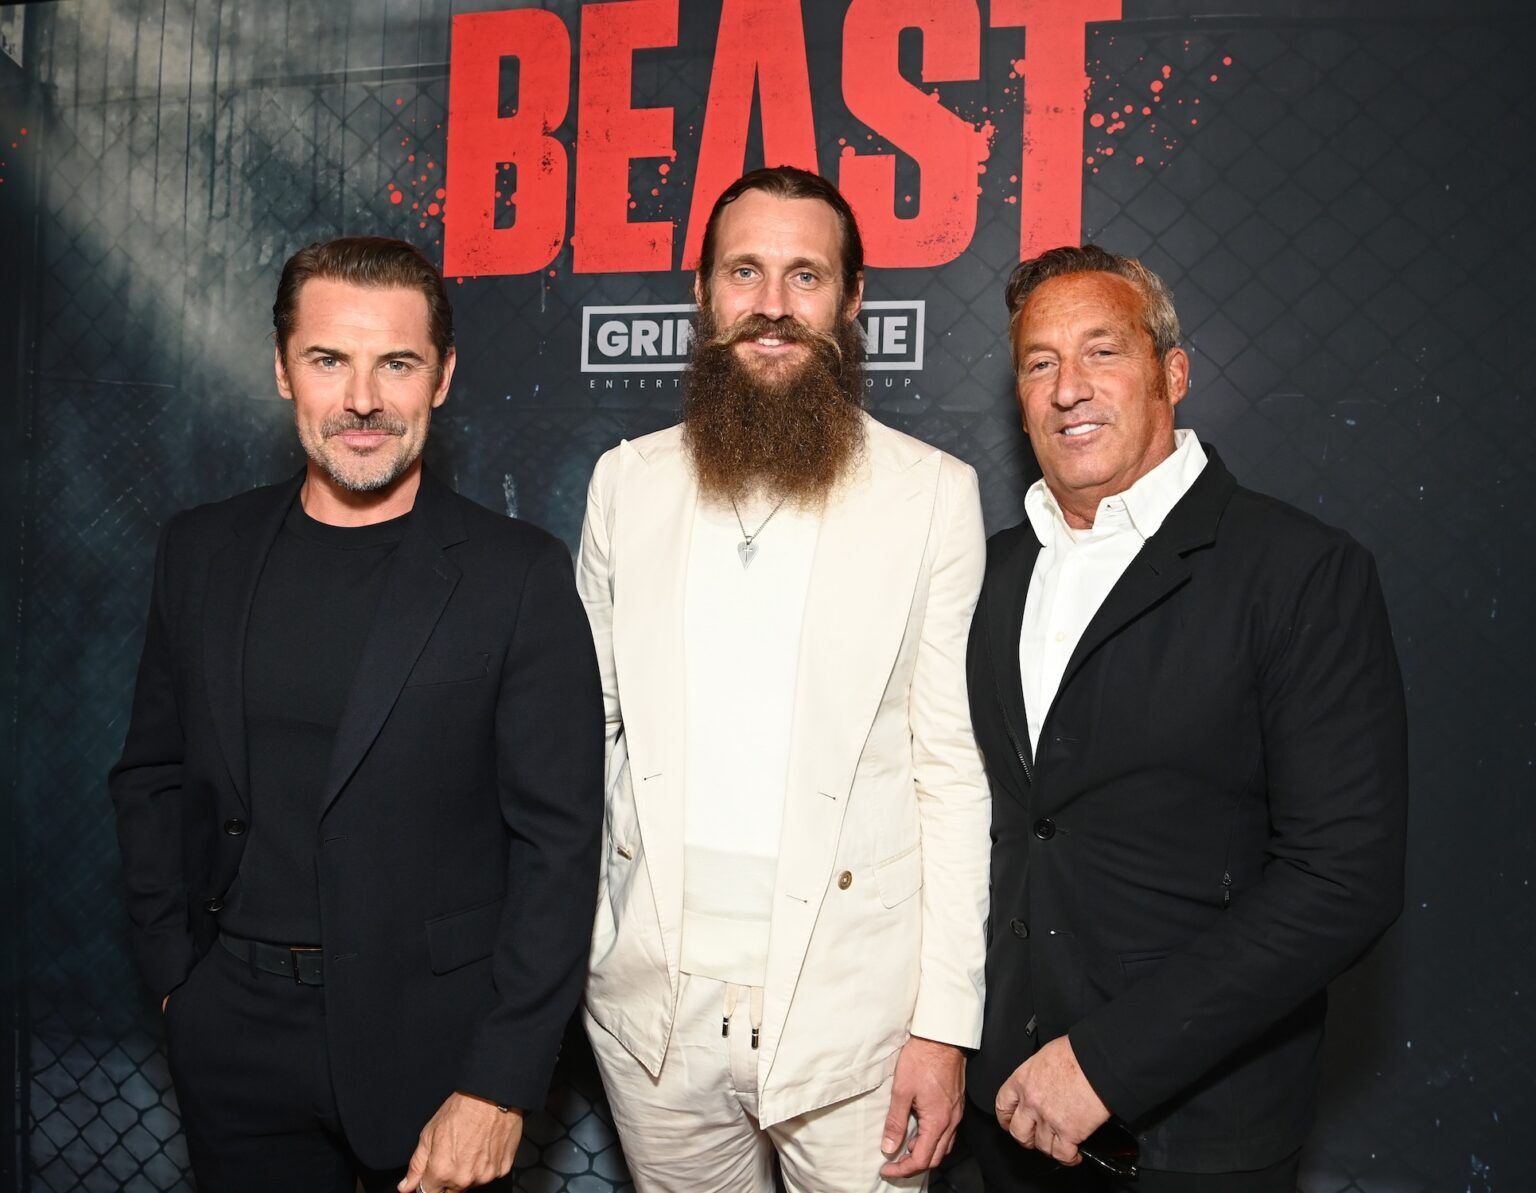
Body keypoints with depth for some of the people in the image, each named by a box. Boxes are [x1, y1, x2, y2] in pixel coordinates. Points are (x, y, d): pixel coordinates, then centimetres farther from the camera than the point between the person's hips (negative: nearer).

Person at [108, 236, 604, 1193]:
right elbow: (153, 779, 10)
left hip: (433, 1036, -3)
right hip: (233, 1034, 4)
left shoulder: (521, 575, -11)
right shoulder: (202, 551, 1)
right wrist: (174, 971, 4)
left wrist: (499, 1085, -14)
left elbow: (558, 838, -12)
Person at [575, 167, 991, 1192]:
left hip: (852, 995, -2)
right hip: (652, 994, 3)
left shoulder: (933, 493, -5)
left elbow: (954, 769, -5)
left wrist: (946, 1022, -7)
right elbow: (590, 725, 8)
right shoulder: (628, 481, 4)